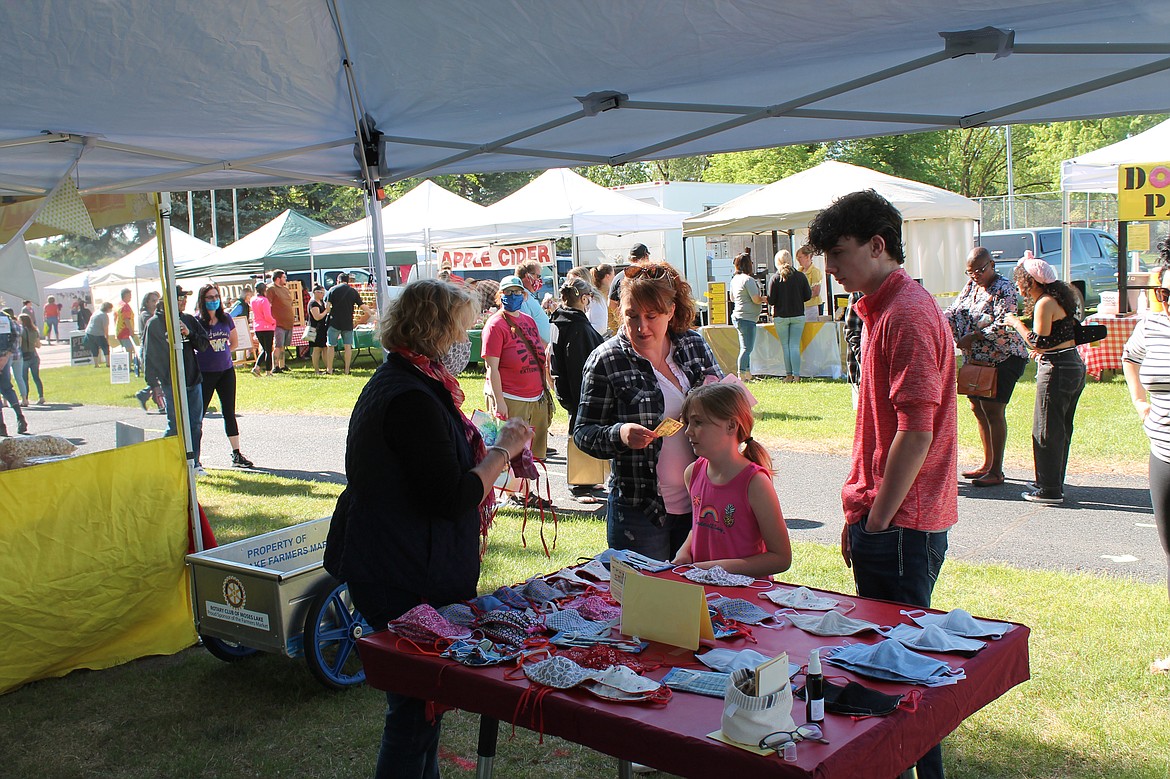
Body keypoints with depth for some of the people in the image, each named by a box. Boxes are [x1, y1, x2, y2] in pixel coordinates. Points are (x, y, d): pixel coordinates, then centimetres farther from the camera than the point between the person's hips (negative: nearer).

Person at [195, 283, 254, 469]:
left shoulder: (226, 318, 5)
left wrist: (221, 352, 6)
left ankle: (236, 455, 10)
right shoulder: (196, 321, -7)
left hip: (226, 371, 4)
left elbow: (234, 342, 16)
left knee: (229, 413, 7)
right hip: (205, 373, -4)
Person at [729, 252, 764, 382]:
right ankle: (741, 376, -11)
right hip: (747, 318, -10)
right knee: (747, 348, -8)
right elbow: (756, 299, -16)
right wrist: (766, 298, 1)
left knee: (745, 348, 15)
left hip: (737, 316, 10)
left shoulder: (735, 279, 12)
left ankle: (747, 375, 19)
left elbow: (732, 298, 24)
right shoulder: (748, 280, -15)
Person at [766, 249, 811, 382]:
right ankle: (796, 375, -2)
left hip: (780, 316, -1)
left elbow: (771, 301, -9)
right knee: (795, 346, 4)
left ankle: (788, 375, 8)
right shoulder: (800, 276, -4)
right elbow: (808, 296, 1)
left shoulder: (774, 279, -8)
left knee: (785, 346, 8)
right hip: (798, 315, 1)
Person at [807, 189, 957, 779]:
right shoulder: (881, 310, 15)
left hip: (901, 525, -10)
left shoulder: (908, 314, -17)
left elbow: (917, 431, -22)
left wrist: (877, 521, -15)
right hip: (882, 517, 10)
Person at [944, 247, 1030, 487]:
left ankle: (996, 471, -3)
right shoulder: (971, 285, 11)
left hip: (1003, 358, -8)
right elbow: (954, 311, 10)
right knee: (977, 408, 12)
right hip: (976, 359, 9)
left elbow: (1002, 327, -23)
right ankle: (987, 464, 25)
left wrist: (972, 337, -22)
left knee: (992, 410, -10)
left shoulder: (1004, 290, -14)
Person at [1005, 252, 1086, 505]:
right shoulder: (1060, 299, 14)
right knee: (1061, 430, 15)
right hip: (1075, 366, 10)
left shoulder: (1044, 304, -15)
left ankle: (1049, 491, 4)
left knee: (1046, 431, -1)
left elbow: (1038, 342, -19)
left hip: (1057, 370, -10)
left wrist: (1016, 323, -7)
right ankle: (1055, 486, 24)